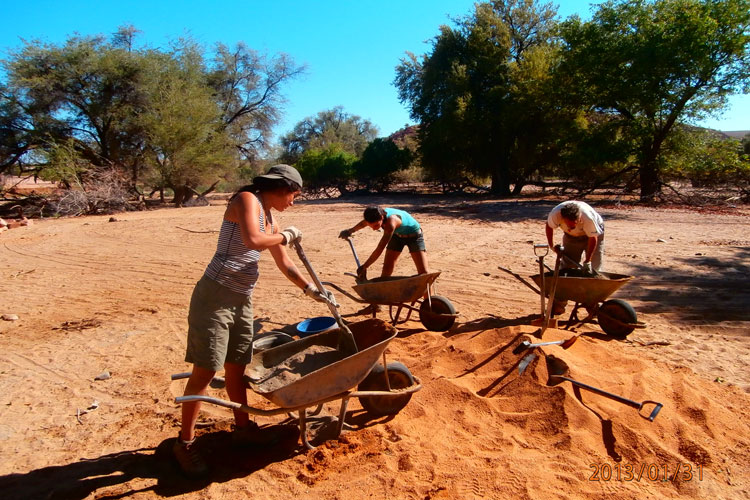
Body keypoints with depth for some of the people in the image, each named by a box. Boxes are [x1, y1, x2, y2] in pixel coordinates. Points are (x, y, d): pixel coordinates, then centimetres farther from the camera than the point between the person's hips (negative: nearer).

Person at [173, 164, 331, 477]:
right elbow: (253, 240, -28)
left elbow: (284, 263, 23)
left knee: (236, 366, 17)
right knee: (205, 369, -2)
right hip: (215, 295, -8)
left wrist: (310, 290, 23)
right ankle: (185, 443, 12)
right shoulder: (247, 199, -9)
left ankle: (243, 427, 32)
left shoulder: (268, 219, 15)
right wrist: (286, 236, -10)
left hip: (242, 300, 8)